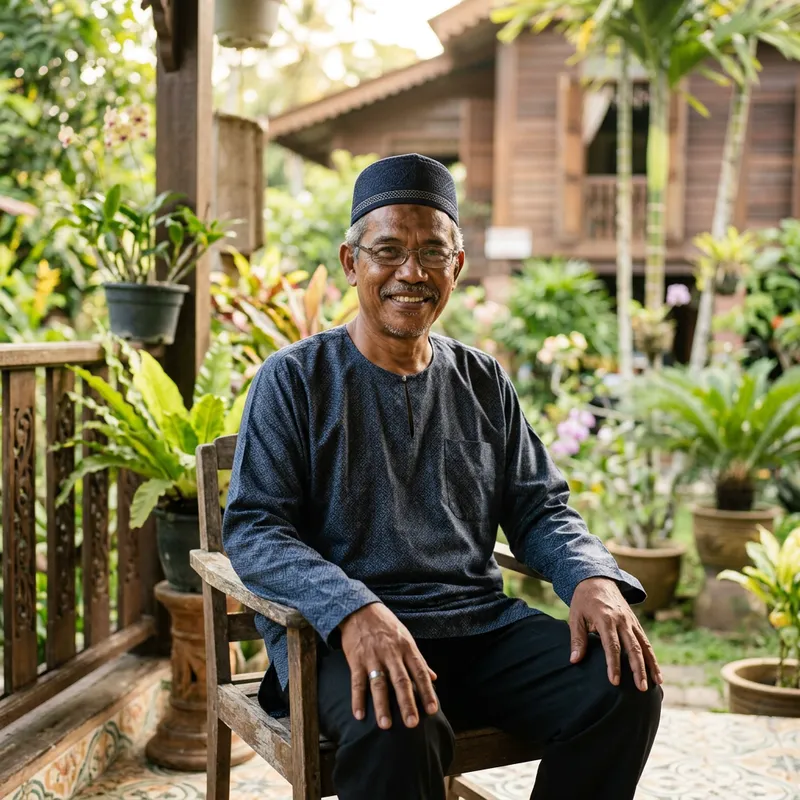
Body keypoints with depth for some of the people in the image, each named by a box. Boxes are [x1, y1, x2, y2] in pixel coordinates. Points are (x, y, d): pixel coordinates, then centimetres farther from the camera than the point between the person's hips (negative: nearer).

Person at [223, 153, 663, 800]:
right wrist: (354, 610, -27)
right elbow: (253, 529, -9)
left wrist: (593, 578, -9)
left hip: (482, 624, 5)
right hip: (346, 635, -4)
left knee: (625, 685, -18)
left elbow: (539, 509, 14)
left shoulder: (483, 382, 15)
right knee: (398, 728, -37)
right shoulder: (295, 380, 0)